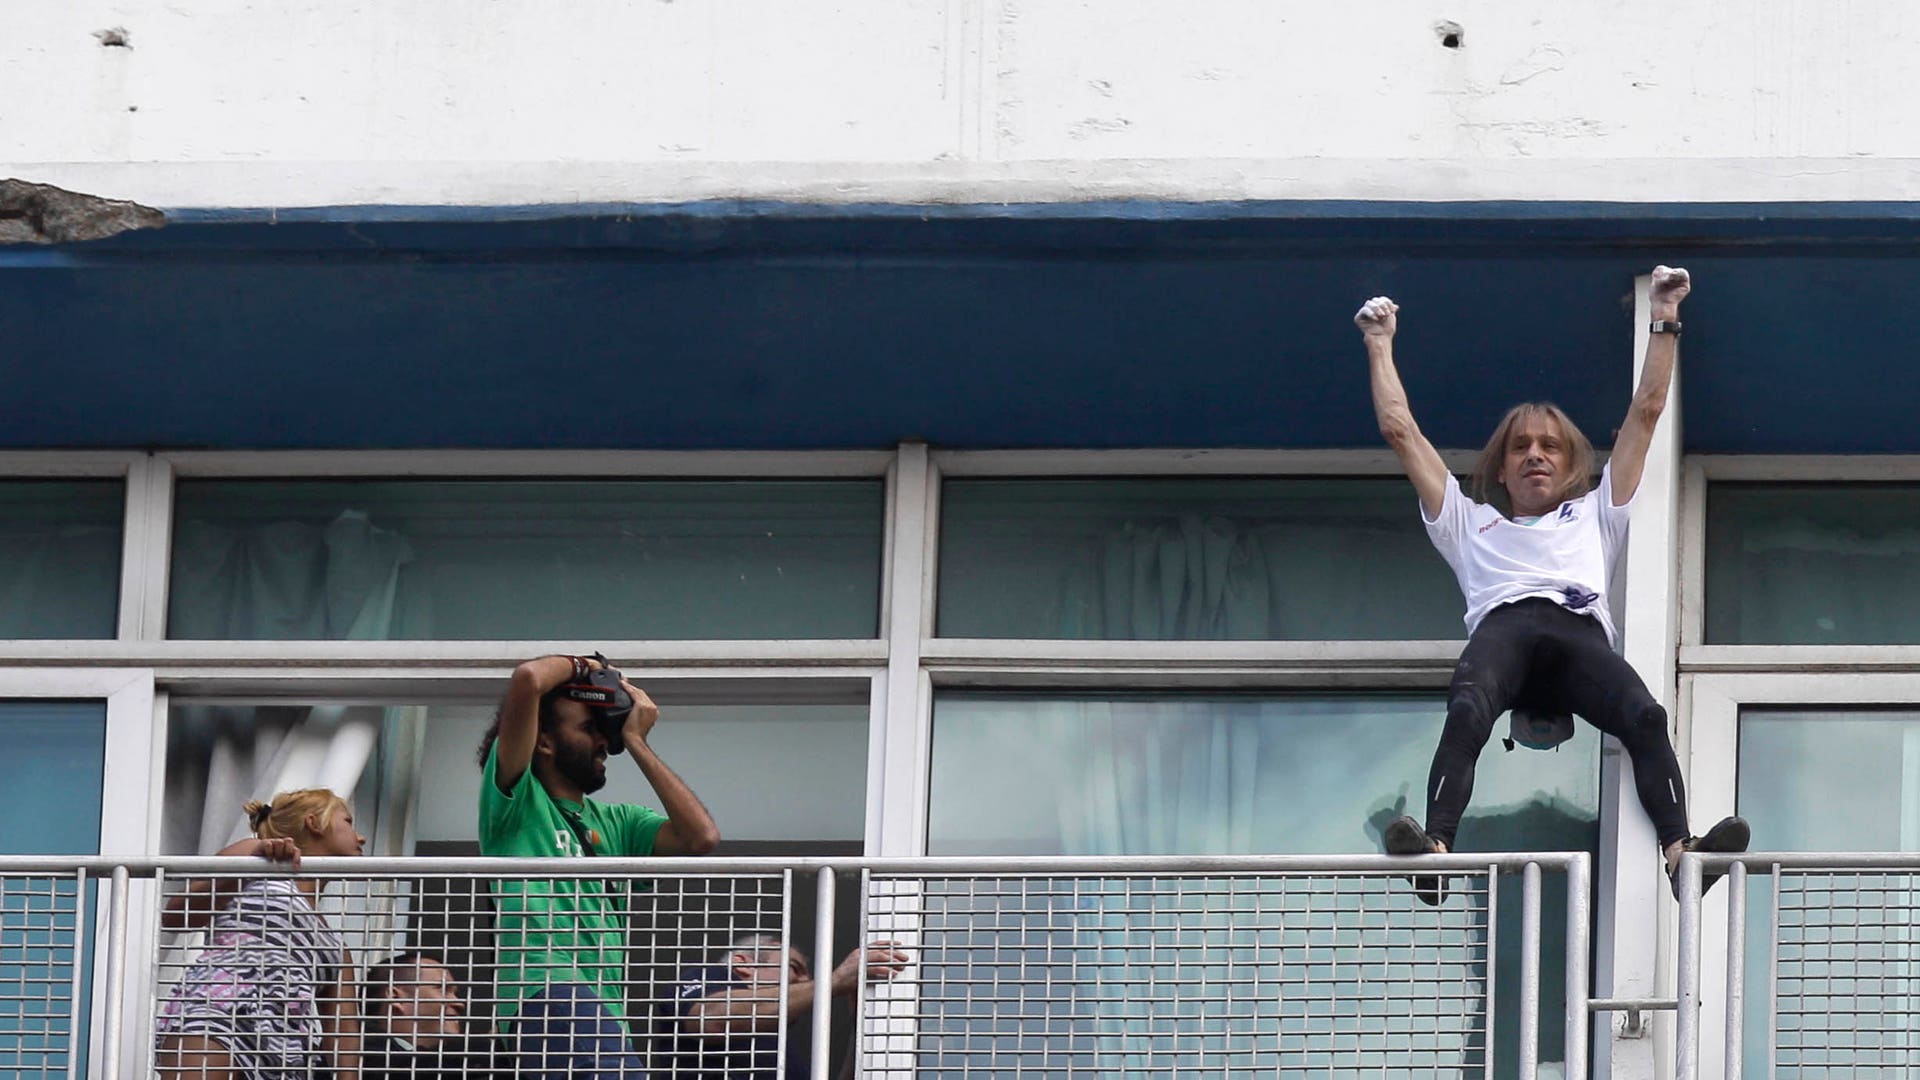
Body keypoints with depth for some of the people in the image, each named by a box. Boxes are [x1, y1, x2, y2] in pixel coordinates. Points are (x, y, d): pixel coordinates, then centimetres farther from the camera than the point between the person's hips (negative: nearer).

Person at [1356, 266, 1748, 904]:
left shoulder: (1595, 514, 41)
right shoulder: (1471, 522, 40)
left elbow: (1645, 414, 43)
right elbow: (1400, 430, 42)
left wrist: (1664, 322, 43)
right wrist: (1380, 344, 48)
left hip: (1580, 631, 1)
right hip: (1502, 627, -1)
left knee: (1645, 716, -33)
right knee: (1467, 710, -37)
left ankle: (1681, 849, -51)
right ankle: (1434, 848, -58)